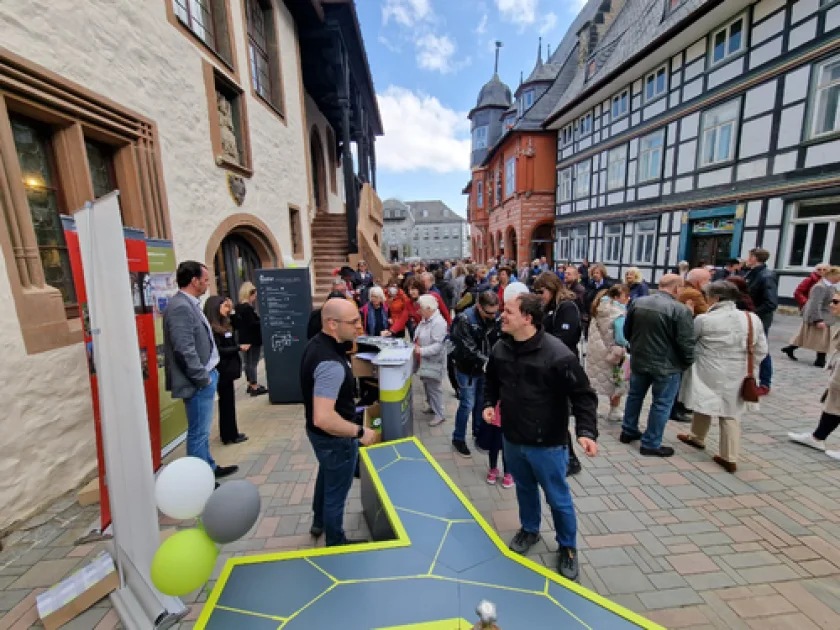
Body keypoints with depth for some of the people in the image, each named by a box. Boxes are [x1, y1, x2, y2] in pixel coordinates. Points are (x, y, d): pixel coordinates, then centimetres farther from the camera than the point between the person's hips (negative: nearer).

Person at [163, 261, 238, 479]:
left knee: (203, 430, 21)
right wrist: (203, 378, -17)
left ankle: (209, 469, 36)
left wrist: (208, 374, 14)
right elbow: (185, 350, -25)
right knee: (198, 432, 3)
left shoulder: (190, 304, 10)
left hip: (205, 376, 10)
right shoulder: (180, 307, -20)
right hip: (198, 382, -10)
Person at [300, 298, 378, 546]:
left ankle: (319, 522, 56)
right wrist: (360, 432, -28)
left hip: (320, 433, 9)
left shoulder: (316, 343, -5)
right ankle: (335, 543, 41)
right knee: (336, 492, 16)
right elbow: (323, 419, -38)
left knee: (326, 477, 32)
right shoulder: (331, 364, -36)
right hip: (334, 437, -9)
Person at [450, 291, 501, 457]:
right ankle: (458, 439, 21)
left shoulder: (495, 317, -7)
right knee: (467, 404, 3)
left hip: (485, 367, 5)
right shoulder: (465, 320, -23)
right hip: (467, 369, -5)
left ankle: (478, 432, 39)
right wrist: (489, 361, -30)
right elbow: (469, 349, -26)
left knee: (481, 402, 18)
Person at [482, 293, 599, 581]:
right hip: (512, 439, 5)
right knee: (524, 489, 26)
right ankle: (529, 529, 53)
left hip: (547, 444, -4)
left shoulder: (558, 354, -24)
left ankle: (567, 547, 43)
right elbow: (492, 382, 11)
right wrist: (489, 403, -4)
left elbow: (584, 395, -17)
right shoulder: (500, 349, -7)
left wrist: (586, 431, -28)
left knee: (558, 499, 16)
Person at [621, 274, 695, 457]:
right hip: (666, 365, -5)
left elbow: (627, 332, 8)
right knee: (661, 404, 8)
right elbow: (686, 343, -16)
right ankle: (651, 444, 17)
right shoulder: (680, 310, -19)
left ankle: (628, 432, 33)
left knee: (635, 396, 20)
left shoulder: (637, 302, -1)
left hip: (639, 360, 6)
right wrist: (687, 363, 2)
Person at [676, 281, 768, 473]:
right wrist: (745, 367, 16)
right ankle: (730, 458, 16)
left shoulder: (704, 320, -15)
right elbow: (761, 350, 6)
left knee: (704, 406, 19)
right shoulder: (752, 319, -1)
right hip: (736, 377, 4)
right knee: (730, 415, 12)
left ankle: (696, 437, 40)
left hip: (708, 375, -4)